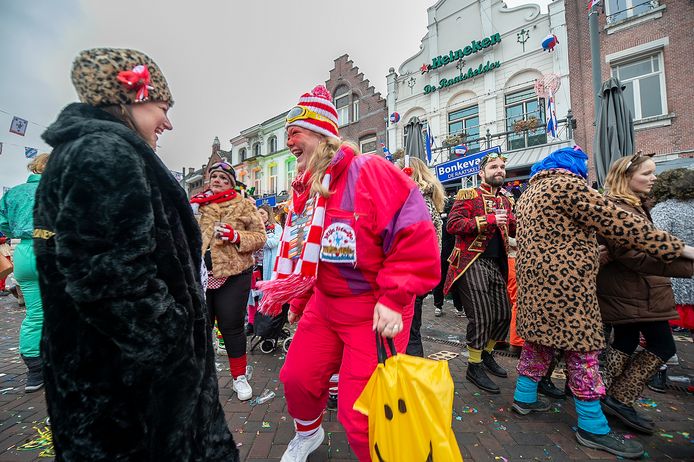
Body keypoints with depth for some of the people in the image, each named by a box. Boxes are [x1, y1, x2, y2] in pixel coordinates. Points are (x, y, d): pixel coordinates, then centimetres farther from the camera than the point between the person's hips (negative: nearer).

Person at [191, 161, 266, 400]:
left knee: (232, 326, 5)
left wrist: (236, 236, -18)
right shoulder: (197, 203, 13)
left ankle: (239, 376, 25)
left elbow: (259, 235, -3)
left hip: (233, 275, -3)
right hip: (200, 274, 4)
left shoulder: (244, 205, 2)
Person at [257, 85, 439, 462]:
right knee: (296, 378, 20)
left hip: (374, 310, -7)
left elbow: (416, 234, -22)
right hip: (324, 304, 8)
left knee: (360, 415, 1)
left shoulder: (369, 172, -17)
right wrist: (298, 300, 20)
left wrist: (394, 299, -23)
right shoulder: (305, 188, 8)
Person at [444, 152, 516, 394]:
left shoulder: (506, 199, 17)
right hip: (473, 263, -7)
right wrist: (488, 220, -19)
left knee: (504, 314, 13)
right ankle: (474, 367, 13)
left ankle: (487, 354, 36)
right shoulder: (468, 195, -4)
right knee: (482, 316, -7)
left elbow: (516, 230, 18)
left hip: (497, 264, 8)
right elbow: (452, 224, -17)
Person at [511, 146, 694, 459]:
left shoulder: (530, 192, 18)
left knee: (539, 338, 18)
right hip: (564, 280, -9)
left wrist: (595, 252, 34)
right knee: (581, 346, 2)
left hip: (534, 276, 9)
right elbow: (618, 223, -11)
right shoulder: (568, 185, -10)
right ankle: (592, 427, 15)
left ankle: (524, 397, 27)